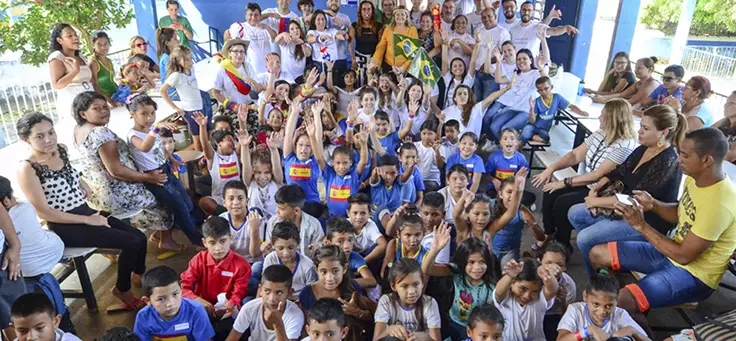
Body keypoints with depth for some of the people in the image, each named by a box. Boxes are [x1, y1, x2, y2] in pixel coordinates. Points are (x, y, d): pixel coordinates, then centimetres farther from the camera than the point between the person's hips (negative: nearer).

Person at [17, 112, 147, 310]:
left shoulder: (61, 150, 3)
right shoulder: (27, 169, -18)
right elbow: (43, 212, -19)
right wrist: (88, 220, -18)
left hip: (86, 212, 7)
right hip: (65, 227, -7)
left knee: (140, 237, -3)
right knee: (131, 242, -18)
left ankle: (140, 279, 26)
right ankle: (122, 290, 7)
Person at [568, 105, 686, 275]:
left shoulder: (667, 162, -25)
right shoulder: (644, 149, 2)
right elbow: (618, 172, 8)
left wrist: (596, 201, -19)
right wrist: (595, 189, -9)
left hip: (645, 222, -9)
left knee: (584, 239, -19)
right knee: (574, 213, 6)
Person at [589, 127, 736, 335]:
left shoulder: (719, 204, -32)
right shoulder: (695, 178, -5)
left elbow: (684, 255, -26)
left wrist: (641, 226, -23)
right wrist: (653, 205, -7)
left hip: (693, 274, -9)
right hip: (671, 252, 9)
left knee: (622, 302, -28)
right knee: (598, 254, 5)